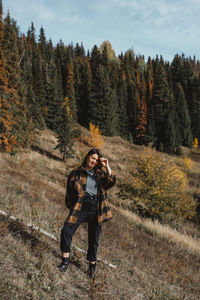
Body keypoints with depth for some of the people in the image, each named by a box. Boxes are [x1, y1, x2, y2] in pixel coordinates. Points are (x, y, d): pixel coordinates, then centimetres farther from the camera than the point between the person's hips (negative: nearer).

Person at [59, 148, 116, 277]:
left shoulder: (100, 173, 11)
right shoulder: (76, 173, 7)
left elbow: (111, 182, -7)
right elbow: (70, 192, 10)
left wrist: (107, 166, -14)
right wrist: (72, 208, 3)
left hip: (96, 210, 1)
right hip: (80, 207, -1)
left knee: (94, 239, 10)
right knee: (66, 231, -18)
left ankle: (92, 264, 30)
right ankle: (65, 260, -1)